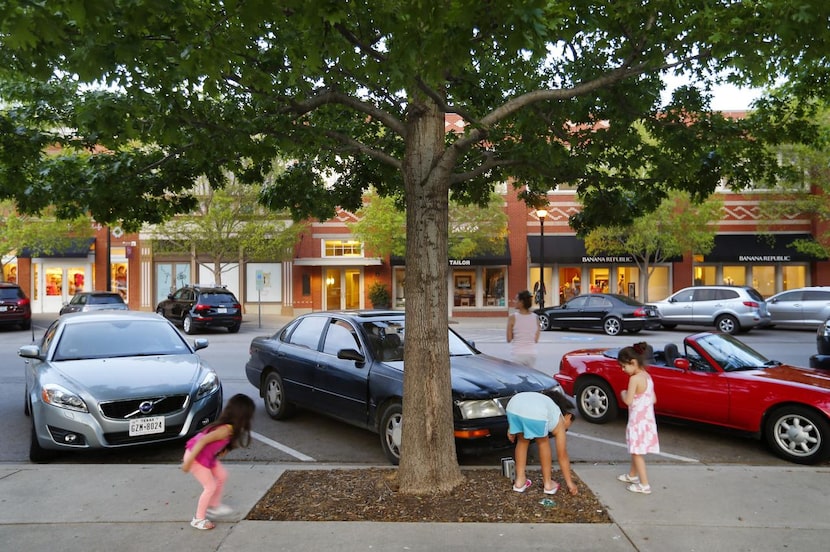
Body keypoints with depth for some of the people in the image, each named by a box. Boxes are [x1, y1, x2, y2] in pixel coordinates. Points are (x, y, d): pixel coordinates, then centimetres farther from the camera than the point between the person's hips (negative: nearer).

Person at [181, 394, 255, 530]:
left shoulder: (231, 428, -3)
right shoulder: (225, 430, -31)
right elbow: (202, 440, -33)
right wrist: (188, 461, -28)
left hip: (207, 456, 9)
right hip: (195, 456, -9)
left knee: (222, 475, 17)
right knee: (210, 487, -1)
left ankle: (214, 506, 34)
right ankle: (198, 519, 15)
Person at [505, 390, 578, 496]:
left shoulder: (547, 402, 42)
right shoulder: (559, 420, 27)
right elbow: (562, 456, 28)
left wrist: (511, 429, 29)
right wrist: (570, 483, 34)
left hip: (513, 406, 5)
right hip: (536, 414, -5)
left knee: (522, 440, 29)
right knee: (543, 443, 24)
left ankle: (519, 481, 33)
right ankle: (547, 483, 32)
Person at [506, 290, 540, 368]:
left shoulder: (513, 317, -9)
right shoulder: (535, 317, 2)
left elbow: (509, 339, -4)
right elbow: (536, 339, 6)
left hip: (518, 353, -4)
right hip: (532, 353, 4)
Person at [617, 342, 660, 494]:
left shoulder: (634, 379, -22)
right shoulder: (647, 376, 5)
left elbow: (628, 401, -20)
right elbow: (653, 399, 11)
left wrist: (623, 393, -2)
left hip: (638, 421, -9)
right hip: (647, 419, 9)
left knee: (636, 452, 2)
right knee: (635, 451, 23)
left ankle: (644, 485, 6)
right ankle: (632, 475, 39)